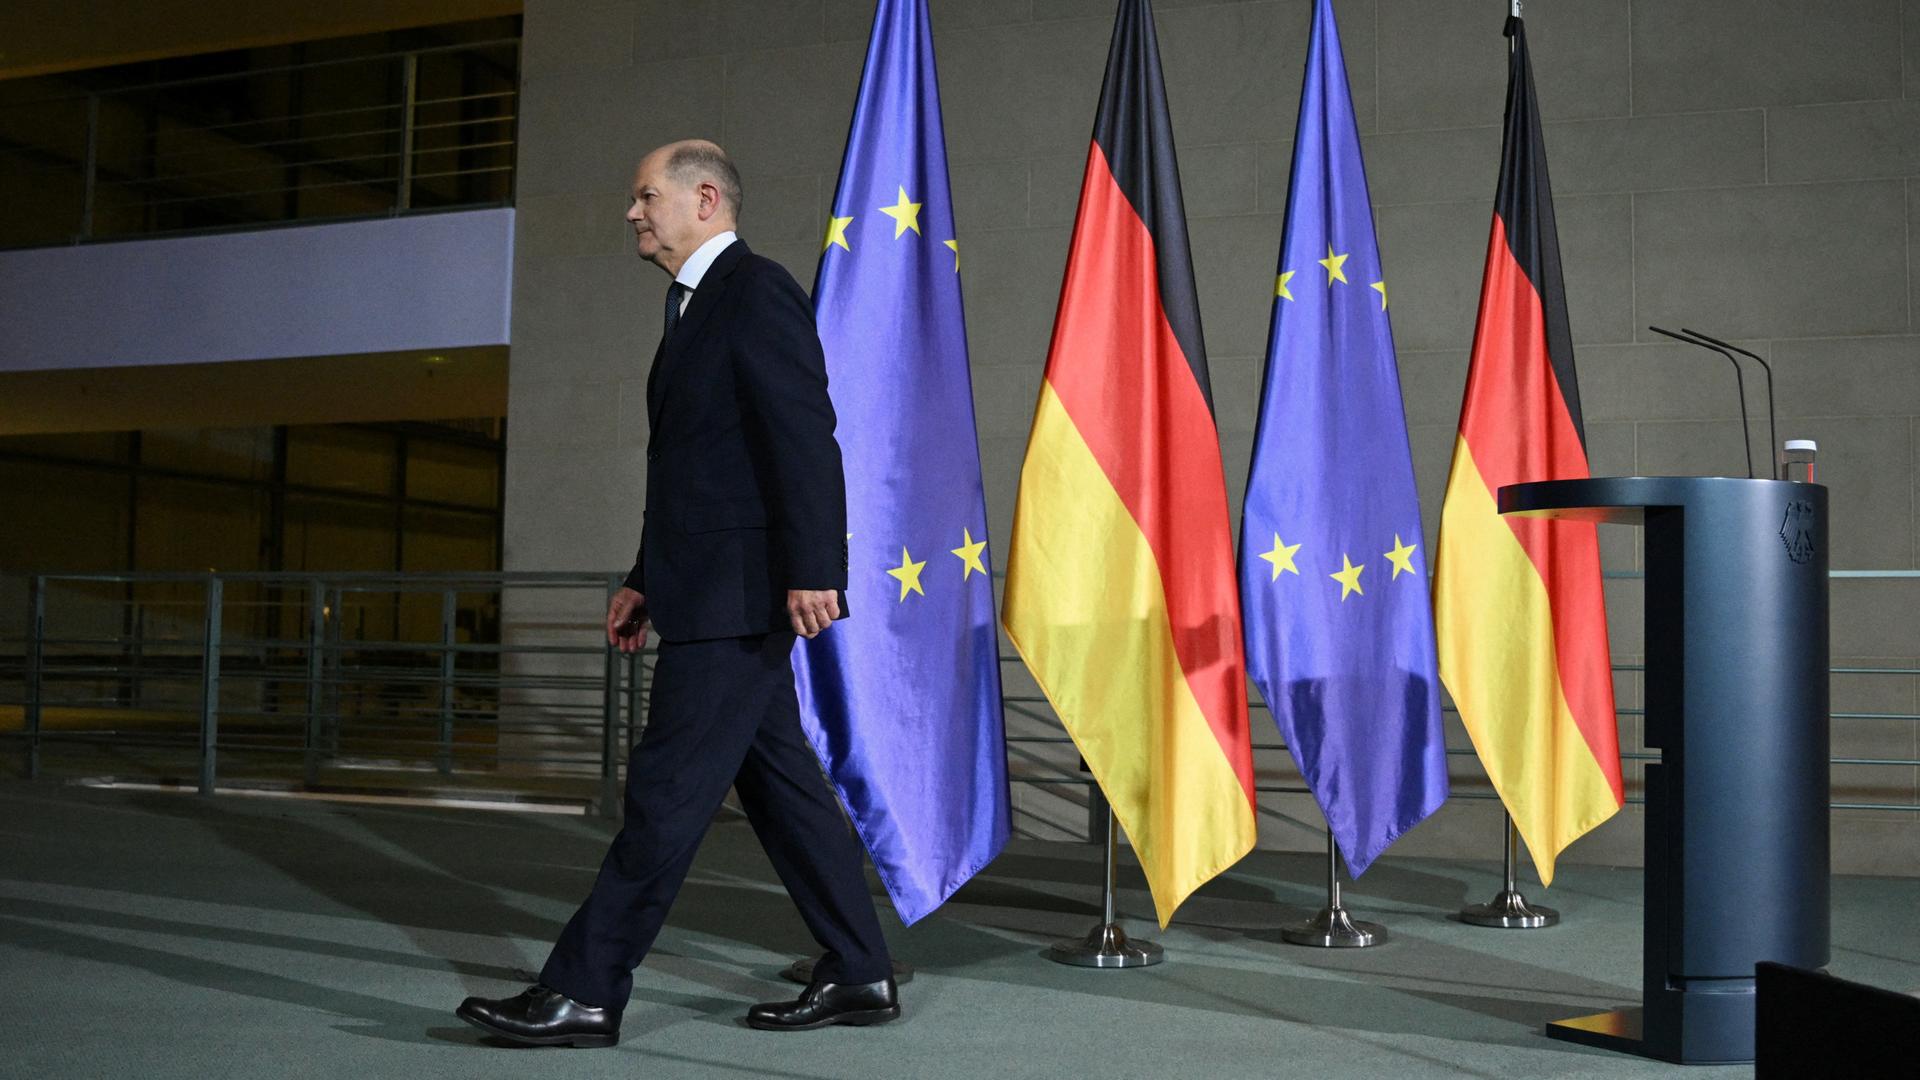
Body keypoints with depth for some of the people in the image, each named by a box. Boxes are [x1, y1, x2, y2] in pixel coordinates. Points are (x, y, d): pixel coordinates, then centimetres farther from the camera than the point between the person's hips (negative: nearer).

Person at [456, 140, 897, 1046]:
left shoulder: (756, 292, -8)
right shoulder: (698, 309, 22)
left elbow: (805, 438, -19)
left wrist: (814, 570, -26)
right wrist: (647, 582, 21)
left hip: (739, 596, -10)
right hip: (711, 594, 10)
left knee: (667, 791, -7)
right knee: (779, 781, 11)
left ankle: (586, 991, -2)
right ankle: (859, 976, 17)